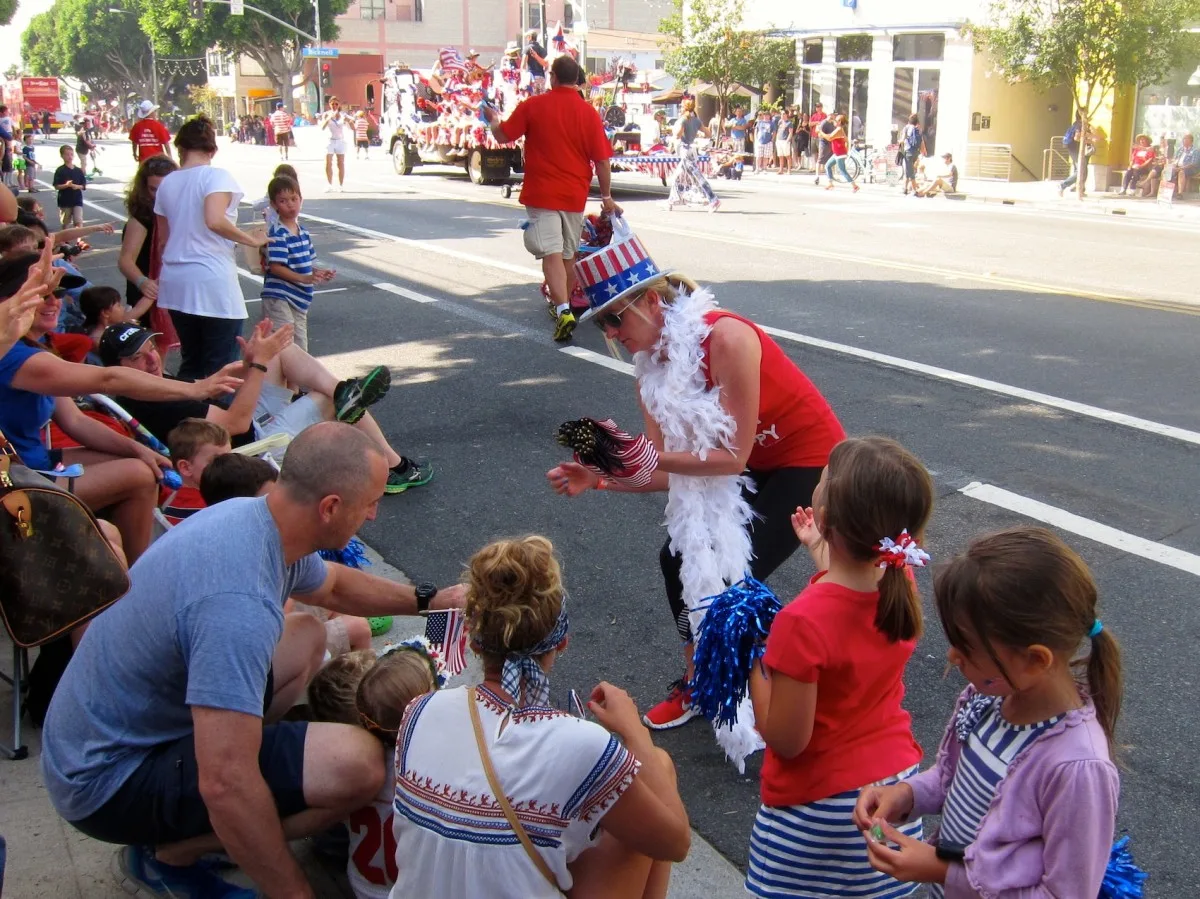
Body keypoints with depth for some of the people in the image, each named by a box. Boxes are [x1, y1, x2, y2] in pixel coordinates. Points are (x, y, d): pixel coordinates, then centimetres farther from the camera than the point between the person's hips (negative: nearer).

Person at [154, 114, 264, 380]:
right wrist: (251, 239, -10)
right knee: (221, 368, -1)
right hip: (213, 282, -6)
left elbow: (163, 237, 15)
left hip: (176, 284, 7)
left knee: (191, 362, 16)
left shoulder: (167, 183, 11)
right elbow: (215, 221, -24)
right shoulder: (216, 176, -8)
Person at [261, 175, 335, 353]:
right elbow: (275, 267, -22)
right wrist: (304, 278, -28)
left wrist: (319, 273, -1)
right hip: (279, 298, -9)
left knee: (301, 350, 16)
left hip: (299, 299, 9)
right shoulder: (278, 234, -15)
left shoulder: (303, 231, 10)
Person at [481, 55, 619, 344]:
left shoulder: (533, 106, -6)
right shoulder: (588, 112, -2)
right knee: (568, 254, 18)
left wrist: (493, 119, 24)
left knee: (551, 253, -9)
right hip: (575, 196, 3)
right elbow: (602, 159, -3)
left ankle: (563, 311, -26)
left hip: (541, 194, -3)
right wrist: (606, 196, 8)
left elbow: (502, 136, 2)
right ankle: (564, 304, 34)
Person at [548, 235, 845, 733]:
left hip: (810, 462, -8)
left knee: (735, 575, -14)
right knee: (680, 557, -1)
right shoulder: (652, 369, -5)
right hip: (756, 465, 8)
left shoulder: (725, 337, -29)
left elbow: (731, 457, -28)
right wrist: (598, 480, -22)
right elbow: (668, 471, -7)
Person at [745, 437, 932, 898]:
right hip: (896, 781, 6)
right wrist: (821, 551, 20)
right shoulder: (902, 583, -11)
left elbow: (786, 739, -23)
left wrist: (751, 661, -13)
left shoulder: (802, 621, -32)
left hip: (821, 804, -6)